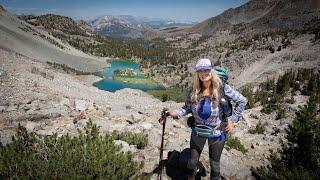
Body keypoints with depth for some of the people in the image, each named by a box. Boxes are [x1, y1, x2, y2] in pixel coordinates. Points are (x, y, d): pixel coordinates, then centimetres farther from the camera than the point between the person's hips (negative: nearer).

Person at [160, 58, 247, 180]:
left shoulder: (222, 88, -16)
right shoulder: (194, 91, -9)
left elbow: (242, 101, -5)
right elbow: (187, 108, -1)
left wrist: (233, 119, -8)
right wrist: (176, 114, -18)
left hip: (216, 132, -2)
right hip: (198, 132, 2)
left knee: (214, 165, 16)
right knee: (192, 163, 15)